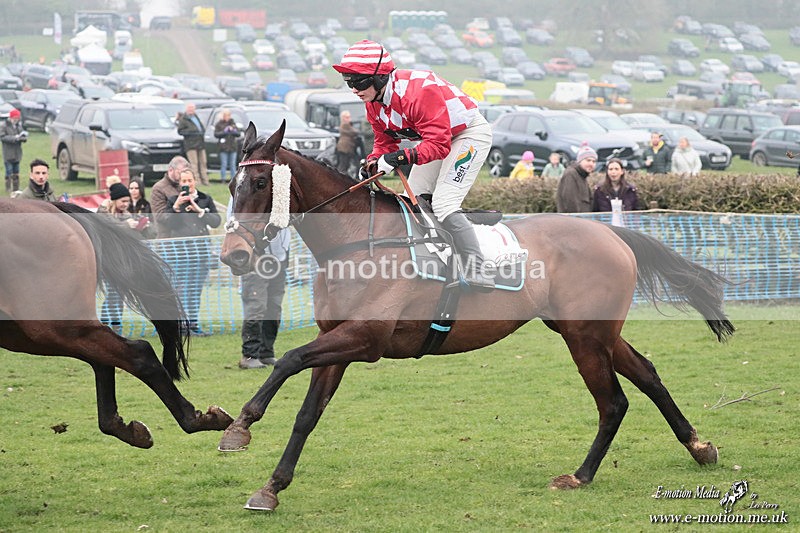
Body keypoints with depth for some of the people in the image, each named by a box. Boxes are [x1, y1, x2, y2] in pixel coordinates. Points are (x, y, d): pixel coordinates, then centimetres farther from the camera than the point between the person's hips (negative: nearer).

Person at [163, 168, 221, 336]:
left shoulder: (205, 199, 12)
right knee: (185, 286, -10)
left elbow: (216, 221, 3)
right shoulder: (173, 200, 8)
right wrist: (176, 207, -12)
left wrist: (200, 211, -7)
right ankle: (193, 322, -9)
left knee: (197, 287, 3)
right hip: (182, 245, -2)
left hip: (203, 246, 2)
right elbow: (168, 223, -1)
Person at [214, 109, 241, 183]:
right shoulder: (219, 124, 4)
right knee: (224, 164, -6)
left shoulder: (233, 123, 14)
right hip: (223, 148, -3)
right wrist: (224, 132, -17)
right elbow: (216, 134, -4)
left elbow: (239, 134, 11)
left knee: (233, 165, 5)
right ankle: (223, 179, -3)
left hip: (233, 148, 3)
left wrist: (234, 131, -10)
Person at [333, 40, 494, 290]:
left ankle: (476, 271, -24)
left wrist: (403, 157, -48)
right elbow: (385, 141, 5)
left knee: (443, 204, -22)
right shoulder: (373, 101, -6)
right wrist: (375, 161, -17)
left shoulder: (418, 92, -35)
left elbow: (438, 143, -36)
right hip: (438, 136, 10)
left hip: (470, 132, -10)